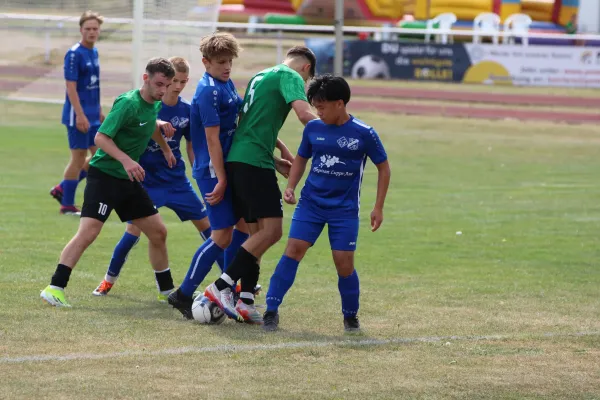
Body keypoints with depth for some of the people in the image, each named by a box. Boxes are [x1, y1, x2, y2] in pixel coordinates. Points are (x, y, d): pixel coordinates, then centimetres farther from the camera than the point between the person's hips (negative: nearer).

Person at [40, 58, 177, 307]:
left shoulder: (154, 105, 8)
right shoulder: (128, 103, -17)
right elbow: (101, 137, -21)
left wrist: (161, 127, 7)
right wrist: (126, 160, -33)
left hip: (129, 179, 9)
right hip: (104, 174, -9)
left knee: (158, 232, 11)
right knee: (88, 231, -21)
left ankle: (167, 291, 25)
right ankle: (55, 287, -21)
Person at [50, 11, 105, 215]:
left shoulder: (94, 52, 12)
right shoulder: (74, 54, -14)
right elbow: (71, 87, -18)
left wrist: (99, 112, 20)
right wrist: (80, 115, -23)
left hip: (93, 116, 9)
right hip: (78, 116, -8)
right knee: (78, 157, -2)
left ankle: (62, 189, 20)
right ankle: (67, 204, 8)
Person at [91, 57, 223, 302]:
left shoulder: (187, 111, 0)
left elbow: (191, 147, 10)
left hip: (176, 179, 4)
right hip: (147, 179, -4)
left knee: (205, 222, 4)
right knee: (134, 229, -10)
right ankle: (109, 279, 11)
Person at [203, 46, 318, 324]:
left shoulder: (261, 76, 25)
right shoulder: (290, 76, -2)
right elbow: (304, 113, -19)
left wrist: (276, 162, 27)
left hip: (236, 160, 10)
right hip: (254, 162, -10)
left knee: (258, 232, 12)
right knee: (272, 229, -11)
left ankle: (245, 302, 6)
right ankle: (221, 287, -15)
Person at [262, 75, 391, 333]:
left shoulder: (364, 134, -8)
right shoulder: (313, 128, 1)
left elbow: (383, 168, 2)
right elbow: (301, 158, 17)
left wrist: (378, 208, -1)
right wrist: (290, 187, 2)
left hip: (345, 208, -2)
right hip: (311, 202, 2)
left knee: (344, 263, -5)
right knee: (293, 250, -11)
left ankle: (350, 316, 18)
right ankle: (271, 311, -9)